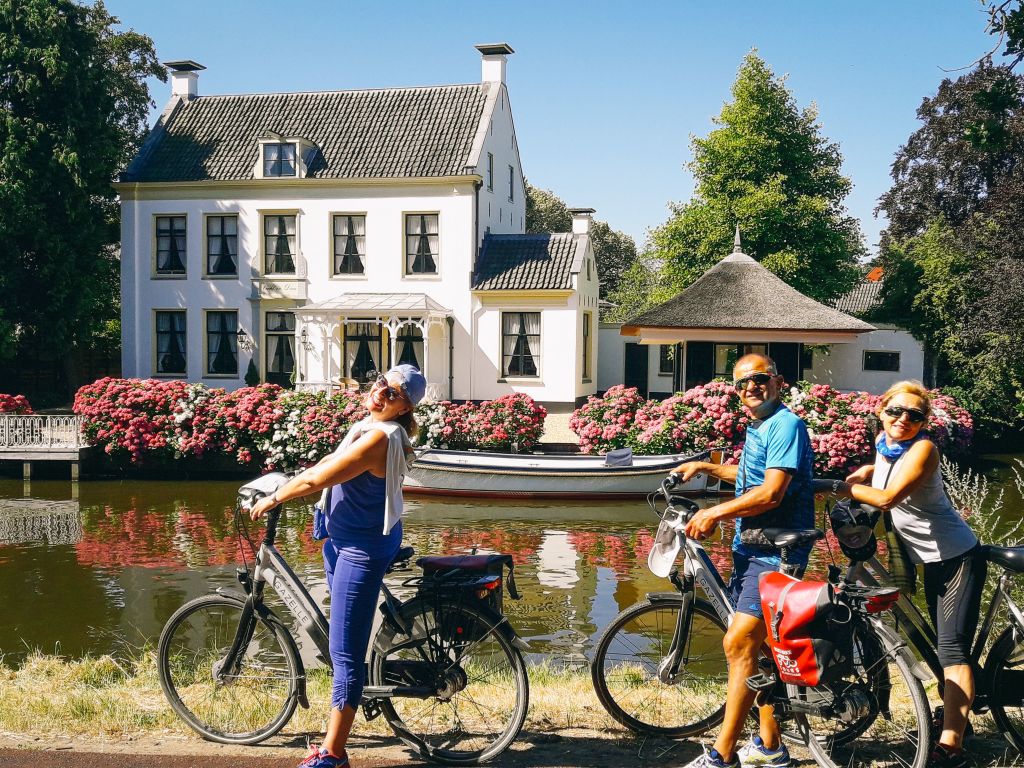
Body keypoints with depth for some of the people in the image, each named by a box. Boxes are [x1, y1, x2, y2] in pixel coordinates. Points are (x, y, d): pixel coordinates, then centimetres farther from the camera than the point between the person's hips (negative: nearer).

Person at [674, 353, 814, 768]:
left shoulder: (786, 425, -14)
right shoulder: (756, 428, 17)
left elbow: (771, 493, -24)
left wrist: (715, 513, -20)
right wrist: (706, 467, 32)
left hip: (776, 551, -10)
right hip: (751, 547, 10)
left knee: (741, 643, -15)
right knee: (756, 647, 13)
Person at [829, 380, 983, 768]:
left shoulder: (922, 448, -20)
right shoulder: (883, 440, 3)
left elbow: (888, 498, -30)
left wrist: (845, 487, -17)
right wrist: (853, 477, 9)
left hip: (959, 557, -8)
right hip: (933, 560, 8)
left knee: (952, 648, -13)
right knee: (943, 645, 17)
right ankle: (954, 717, 29)